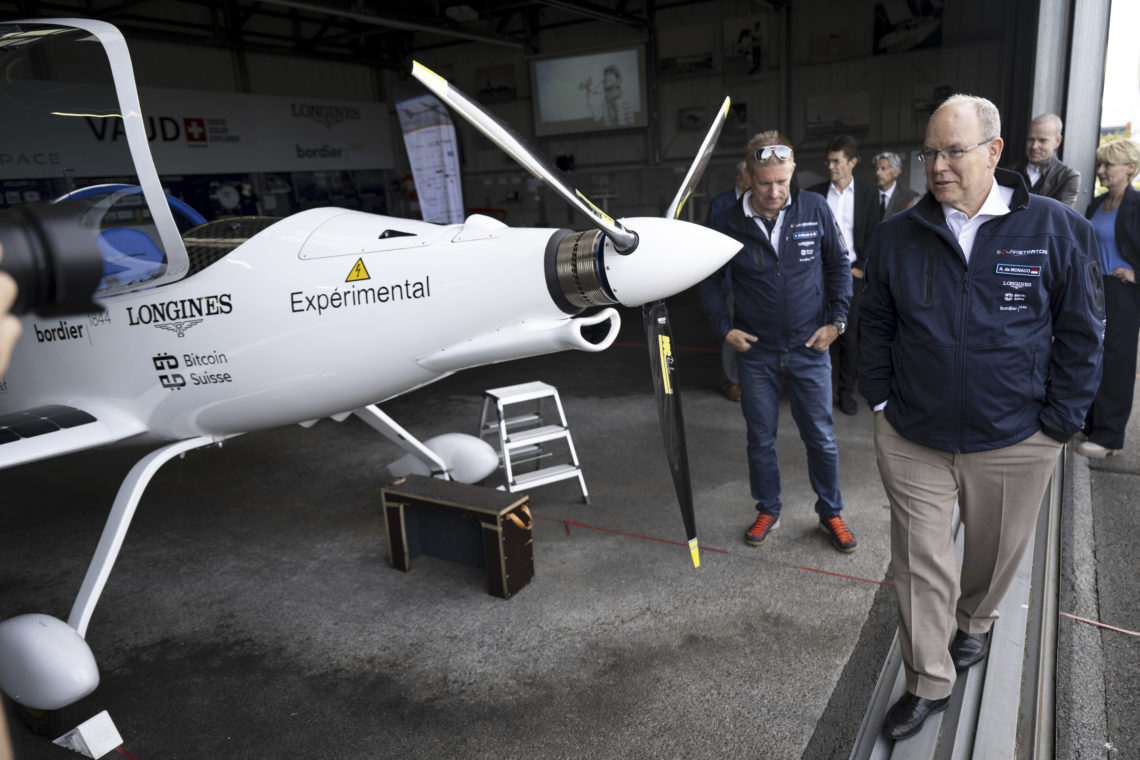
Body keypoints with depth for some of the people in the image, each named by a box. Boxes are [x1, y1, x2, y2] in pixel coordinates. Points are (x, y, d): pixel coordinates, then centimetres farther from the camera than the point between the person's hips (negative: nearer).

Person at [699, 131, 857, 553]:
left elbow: (839, 266, 5)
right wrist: (723, 328, -3)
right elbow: (710, 281, 5)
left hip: (809, 348, 0)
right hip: (756, 352, 0)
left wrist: (836, 320, -1)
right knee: (760, 439, 13)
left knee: (821, 438, 10)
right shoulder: (732, 223, -7)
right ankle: (768, 511, 32)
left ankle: (831, 514, 30)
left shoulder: (815, 209, -6)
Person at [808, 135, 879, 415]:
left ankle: (846, 390, 14)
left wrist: (861, 267, -3)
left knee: (849, 335, 3)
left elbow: (872, 236, 5)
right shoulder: (814, 193, 6)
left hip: (850, 274, 0)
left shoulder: (868, 194, 5)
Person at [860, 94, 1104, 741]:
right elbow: (877, 324, 8)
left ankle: (975, 621, 53)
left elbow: (1082, 331, -3)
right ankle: (929, 684, 25)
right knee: (920, 564, 7)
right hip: (912, 439, 1)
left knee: (997, 551, 21)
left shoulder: (1056, 229, -7)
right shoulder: (897, 235, -1)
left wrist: (1059, 421, -6)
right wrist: (881, 401, 3)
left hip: (1014, 444, 0)